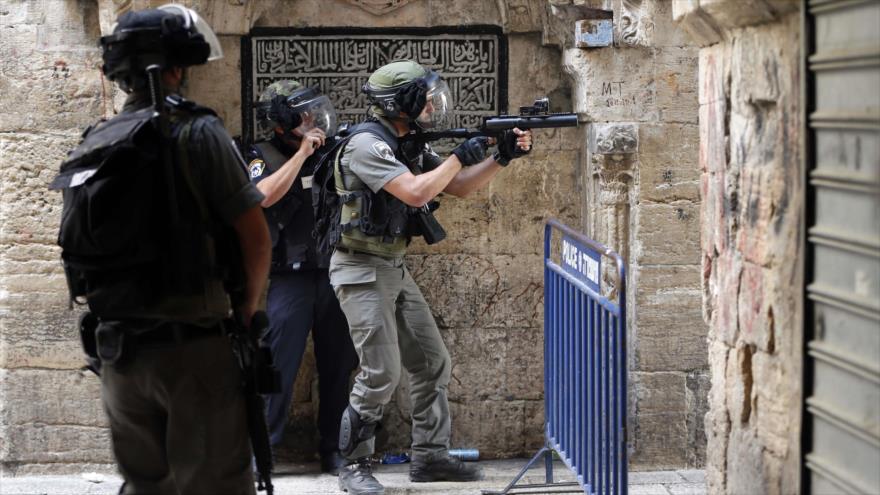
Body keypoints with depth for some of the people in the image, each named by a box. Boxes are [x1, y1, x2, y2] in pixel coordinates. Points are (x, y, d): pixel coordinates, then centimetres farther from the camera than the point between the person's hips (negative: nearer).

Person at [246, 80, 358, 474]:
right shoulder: (262, 157, 0)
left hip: (336, 275, 4)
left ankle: (334, 449, 16)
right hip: (291, 279, -4)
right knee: (278, 367, -6)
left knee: (339, 368, 7)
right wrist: (303, 151, -17)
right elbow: (266, 195, -19)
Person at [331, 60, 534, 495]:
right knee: (381, 373, -10)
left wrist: (502, 157, 1)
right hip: (361, 271, -9)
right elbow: (416, 193, -28)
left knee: (432, 364, 9)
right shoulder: (367, 145, -18)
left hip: (394, 271, 9)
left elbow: (460, 187, 15)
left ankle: (430, 457, 19)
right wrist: (460, 157, -16)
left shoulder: (410, 148, 10)